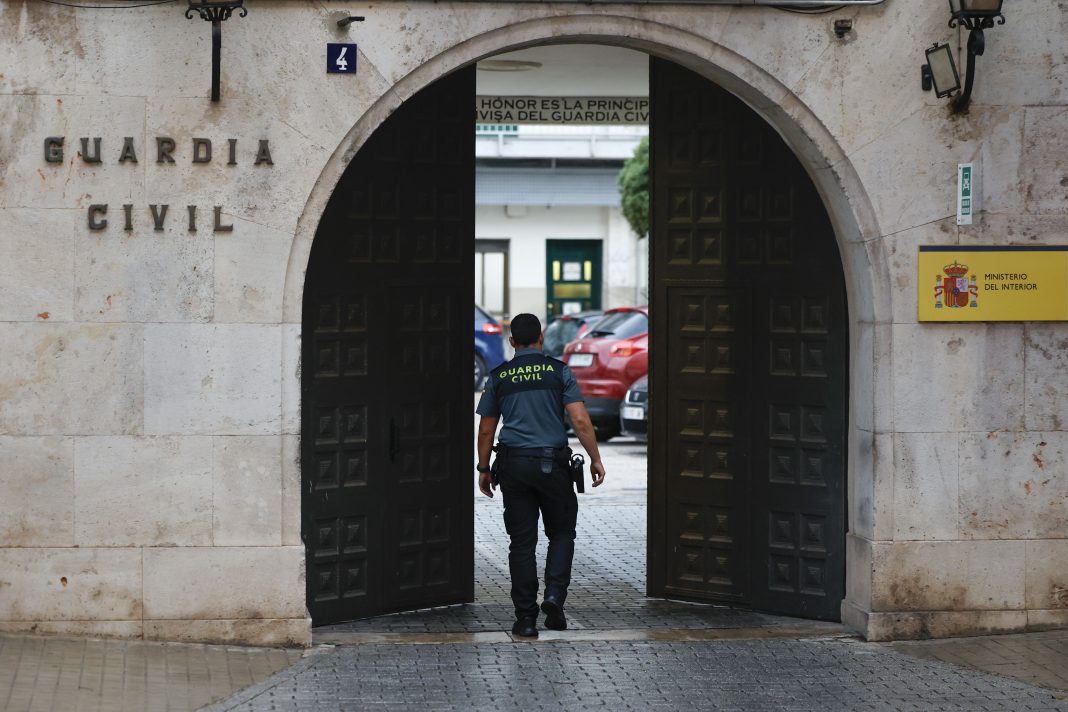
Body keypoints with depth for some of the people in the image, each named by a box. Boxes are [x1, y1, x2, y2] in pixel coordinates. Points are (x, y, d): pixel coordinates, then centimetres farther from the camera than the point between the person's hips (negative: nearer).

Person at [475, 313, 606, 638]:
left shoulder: (498, 377, 6)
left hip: (513, 465, 2)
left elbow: (486, 430, 10)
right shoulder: (558, 371, 0)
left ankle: (526, 618, 4)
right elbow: (580, 420, -8)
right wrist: (595, 459, 0)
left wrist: (484, 470, 20)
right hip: (552, 463, -2)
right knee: (561, 534, 14)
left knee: (522, 542, 5)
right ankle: (554, 596, -6)